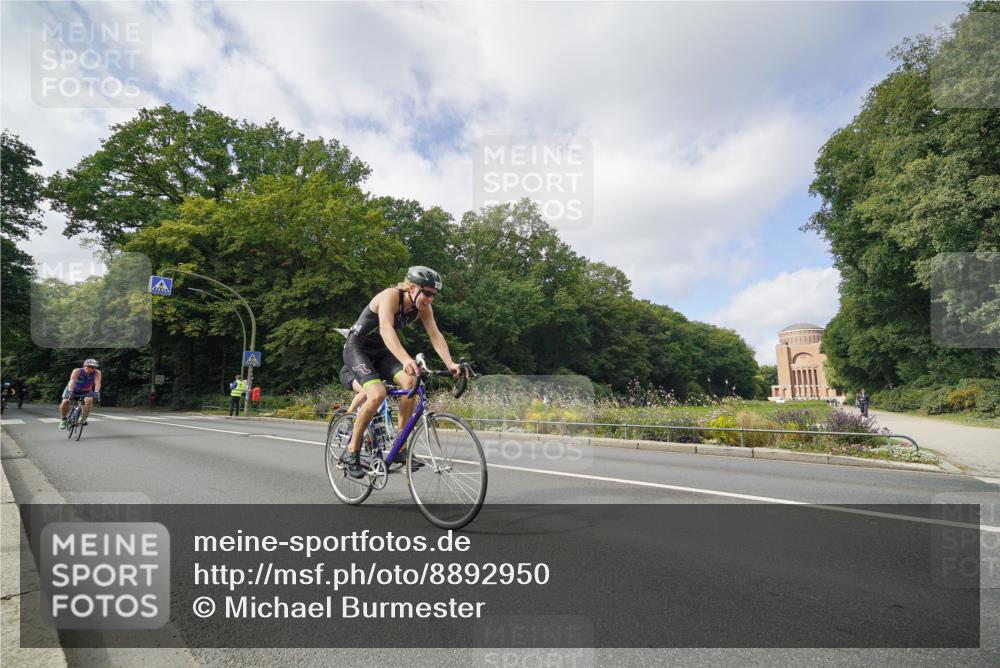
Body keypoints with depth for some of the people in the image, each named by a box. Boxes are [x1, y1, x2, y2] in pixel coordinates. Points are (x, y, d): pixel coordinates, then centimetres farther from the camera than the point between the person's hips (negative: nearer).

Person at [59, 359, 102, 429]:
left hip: (86, 391, 0)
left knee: (89, 400, -29)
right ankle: (63, 419, 5)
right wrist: (70, 391, -59)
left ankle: (84, 419, -13)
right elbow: (72, 381, -43)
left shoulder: (97, 373, -24)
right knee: (65, 402, -21)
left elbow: (97, 383, -39)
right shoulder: (77, 371, -28)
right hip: (73, 390, 0)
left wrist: (96, 392, -56)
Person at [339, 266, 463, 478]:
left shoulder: (423, 307, -8)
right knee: (377, 393, -28)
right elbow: (386, 329, -44)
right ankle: (351, 452, -9)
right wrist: (405, 359, -59)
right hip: (357, 348, -6)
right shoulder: (391, 296, -28)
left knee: (410, 383, -20)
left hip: (381, 351, 6)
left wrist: (450, 363, -32)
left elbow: (435, 335, -16)